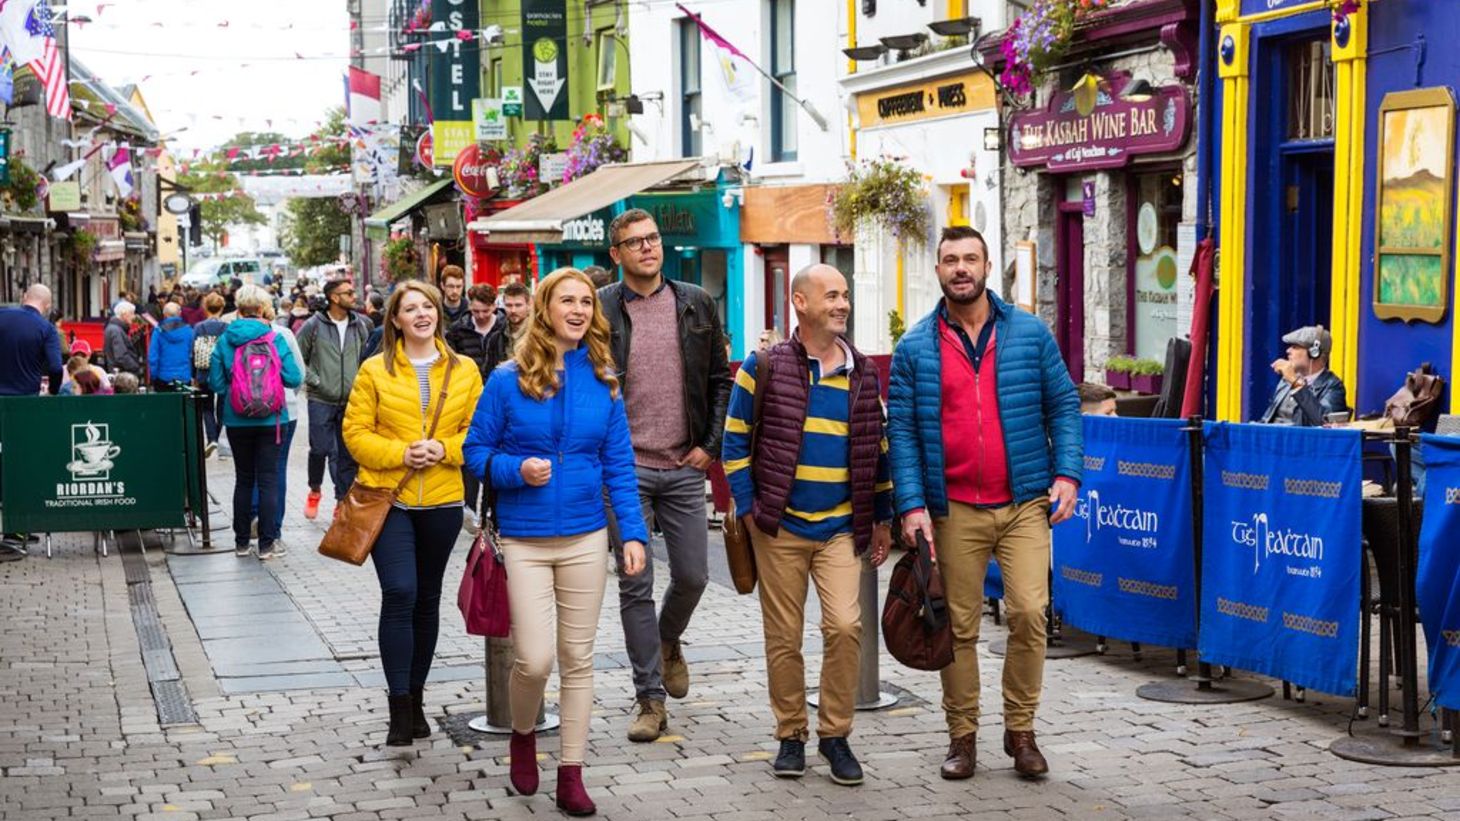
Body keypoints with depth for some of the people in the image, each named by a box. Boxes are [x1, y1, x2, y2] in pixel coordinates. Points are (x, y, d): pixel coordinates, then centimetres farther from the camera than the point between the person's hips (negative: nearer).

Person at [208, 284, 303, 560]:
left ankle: (241, 542, 18)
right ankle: (266, 544, 3)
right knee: (268, 480, 3)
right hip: (270, 420, -2)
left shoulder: (225, 340, -2)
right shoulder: (275, 339, -8)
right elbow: (294, 378, -10)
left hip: (237, 420, 2)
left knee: (243, 479, 13)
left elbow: (216, 383, -2)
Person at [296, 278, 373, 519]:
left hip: (351, 401, 3)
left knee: (347, 454, 5)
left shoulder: (360, 325, 6)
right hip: (321, 400, -3)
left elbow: (366, 357, 14)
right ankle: (315, 490, 22)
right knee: (320, 449, -4)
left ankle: (343, 501, 14)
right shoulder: (313, 326, -5)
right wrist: (313, 380, -7)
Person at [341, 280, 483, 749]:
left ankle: (416, 699, 25)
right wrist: (399, 453, -16)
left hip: (442, 501, 3)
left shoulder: (464, 372, 5)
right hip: (388, 499, -3)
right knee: (399, 594, -14)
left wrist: (444, 449, -12)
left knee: (427, 600, 12)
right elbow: (355, 433, -2)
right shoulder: (374, 371, -1)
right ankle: (399, 706, -8)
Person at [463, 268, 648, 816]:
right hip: (525, 540, -2)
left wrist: (633, 532, -4)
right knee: (534, 659, -7)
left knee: (578, 659, 7)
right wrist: (516, 470, -18)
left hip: (585, 538, 3)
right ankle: (523, 733, 25)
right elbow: (477, 450, 1)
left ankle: (571, 775, 17)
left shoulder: (603, 382, 2)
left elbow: (619, 465, 4)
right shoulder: (508, 380, -5)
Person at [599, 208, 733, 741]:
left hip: (685, 467, 2)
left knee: (692, 576, 6)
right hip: (624, 469, -2)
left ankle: (669, 642, 39)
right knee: (635, 587, 0)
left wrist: (710, 445, 3)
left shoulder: (696, 304, 6)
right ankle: (651, 700, 9)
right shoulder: (599, 311, -1)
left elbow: (720, 380, 11)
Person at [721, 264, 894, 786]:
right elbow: (736, 441, 2)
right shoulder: (764, 367, -2)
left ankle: (835, 733, 4)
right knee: (784, 637, 4)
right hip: (779, 527, -2)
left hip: (842, 527, 2)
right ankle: (791, 735, 19)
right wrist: (748, 507, -4)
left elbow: (879, 447, 15)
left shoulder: (864, 374, 7)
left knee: (844, 626, -11)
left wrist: (882, 518, 14)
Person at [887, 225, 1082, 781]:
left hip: (1024, 503, 0)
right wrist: (912, 504, -7)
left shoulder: (1030, 334, 6)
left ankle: (1020, 731, 5)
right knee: (960, 626, 5)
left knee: (1029, 611, -11)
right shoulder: (915, 348, 4)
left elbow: (1063, 405, 9)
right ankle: (962, 736, 18)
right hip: (953, 510, 0)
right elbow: (901, 429, 2)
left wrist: (1067, 473, -3)